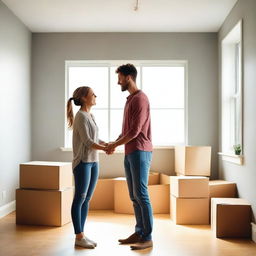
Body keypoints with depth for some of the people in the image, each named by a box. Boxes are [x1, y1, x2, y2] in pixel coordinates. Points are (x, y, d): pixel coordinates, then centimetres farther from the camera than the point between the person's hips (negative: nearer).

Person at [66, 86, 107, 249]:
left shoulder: (91, 116, 15)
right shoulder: (81, 116, -11)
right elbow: (87, 141, -16)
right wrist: (105, 148, -12)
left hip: (94, 162, 8)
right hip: (83, 162, -8)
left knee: (87, 199, 11)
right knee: (80, 199, 0)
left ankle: (81, 235, 19)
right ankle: (79, 237, 9)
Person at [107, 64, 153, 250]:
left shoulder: (140, 98, -10)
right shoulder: (130, 99, 20)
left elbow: (135, 130, -16)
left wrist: (115, 144, -6)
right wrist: (113, 143, 12)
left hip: (140, 152, -9)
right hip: (130, 153, 9)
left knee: (141, 195, -7)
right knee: (134, 196, 11)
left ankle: (147, 238, 0)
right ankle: (139, 233, 19)